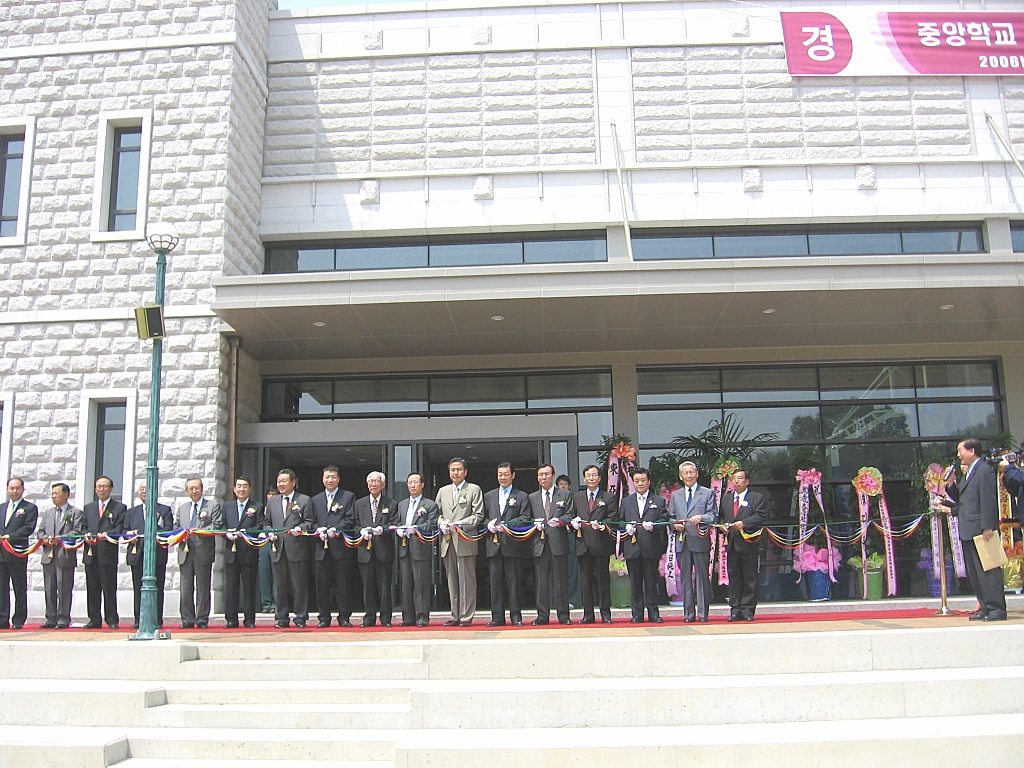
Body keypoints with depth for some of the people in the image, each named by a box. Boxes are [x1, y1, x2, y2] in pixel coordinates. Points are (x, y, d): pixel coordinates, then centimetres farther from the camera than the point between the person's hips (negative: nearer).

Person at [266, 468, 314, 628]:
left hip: (297, 548, -4)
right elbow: (267, 523, 20)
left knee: (299, 585, -2)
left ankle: (301, 617, 5)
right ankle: (282, 618, 12)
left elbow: (309, 522, 1)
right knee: (280, 585, 6)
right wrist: (270, 532, 0)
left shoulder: (304, 500, 5)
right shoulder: (272, 502, 18)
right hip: (278, 549, 4)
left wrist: (300, 529, -17)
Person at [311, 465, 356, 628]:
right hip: (321, 547, 3)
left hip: (340, 546, -3)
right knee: (322, 584, 2)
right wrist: (319, 531, -6)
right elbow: (312, 522, 14)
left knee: (342, 583, -1)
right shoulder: (315, 500, 19)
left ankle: (344, 617, 5)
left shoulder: (348, 497, 8)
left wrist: (336, 530, -15)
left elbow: (350, 519, -1)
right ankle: (324, 617, 9)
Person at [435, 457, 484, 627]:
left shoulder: (474, 490, 5)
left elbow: (478, 515, -2)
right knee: (452, 581, 6)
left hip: (465, 541, -5)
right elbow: (437, 513, 20)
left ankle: (467, 616, -2)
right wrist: (441, 523, -2)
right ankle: (455, 616, 11)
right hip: (447, 542, 5)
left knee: (467, 580, -5)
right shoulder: (443, 491, 19)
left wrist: (460, 524, -14)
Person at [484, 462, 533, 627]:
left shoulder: (522, 497, 7)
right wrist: (489, 525, -6)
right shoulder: (488, 496, 19)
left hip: (514, 545, -3)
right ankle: (497, 617, 7)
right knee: (495, 581, 2)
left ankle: (516, 616, 6)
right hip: (494, 545, 3)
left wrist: (506, 525, -14)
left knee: (514, 581, -1)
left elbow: (526, 519, -3)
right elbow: (482, 517, 16)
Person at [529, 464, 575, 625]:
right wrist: (534, 524, -5)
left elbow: (570, 515, 3)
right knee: (541, 581, 2)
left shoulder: (565, 495, 11)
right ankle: (542, 616, 7)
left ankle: (563, 616, 6)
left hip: (559, 542, -2)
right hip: (540, 544, 2)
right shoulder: (532, 498, 17)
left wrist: (559, 520, -16)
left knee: (561, 580, 0)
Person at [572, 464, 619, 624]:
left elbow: (613, 519, -1)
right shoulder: (577, 498, 17)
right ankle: (588, 615, 9)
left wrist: (601, 525, -18)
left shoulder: (609, 497, 6)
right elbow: (572, 517, 19)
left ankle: (605, 614, 7)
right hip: (583, 544, 3)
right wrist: (574, 523, -3)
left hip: (601, 544, -3)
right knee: (585, 580, 4)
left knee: (603, 579, 0)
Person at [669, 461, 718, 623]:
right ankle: (688, 614, 9)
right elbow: (670, 517, 18)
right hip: (682, 542, 3)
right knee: (686, 578, 5)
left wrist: (701, 518, -21)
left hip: (700, 541, -3)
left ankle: (702, 613, 3)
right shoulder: (675, 495, 18)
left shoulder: (708, 493, 7)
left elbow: (714, 515, -2)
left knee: (702, 577, -3)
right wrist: (675, 525, -4)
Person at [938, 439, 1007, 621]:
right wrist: (950, 484, 5)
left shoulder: (984, 471, -11)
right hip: (969, 531, 10)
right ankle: (986, 607, 17)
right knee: (974, 572, 11)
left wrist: (988, 527, -22)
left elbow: (988, 501, -17)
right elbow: (961, 499, 18)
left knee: (988, 569, -6)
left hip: (981, 530, -10)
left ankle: (997, 608, -2)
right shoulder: (967, 472, 18)